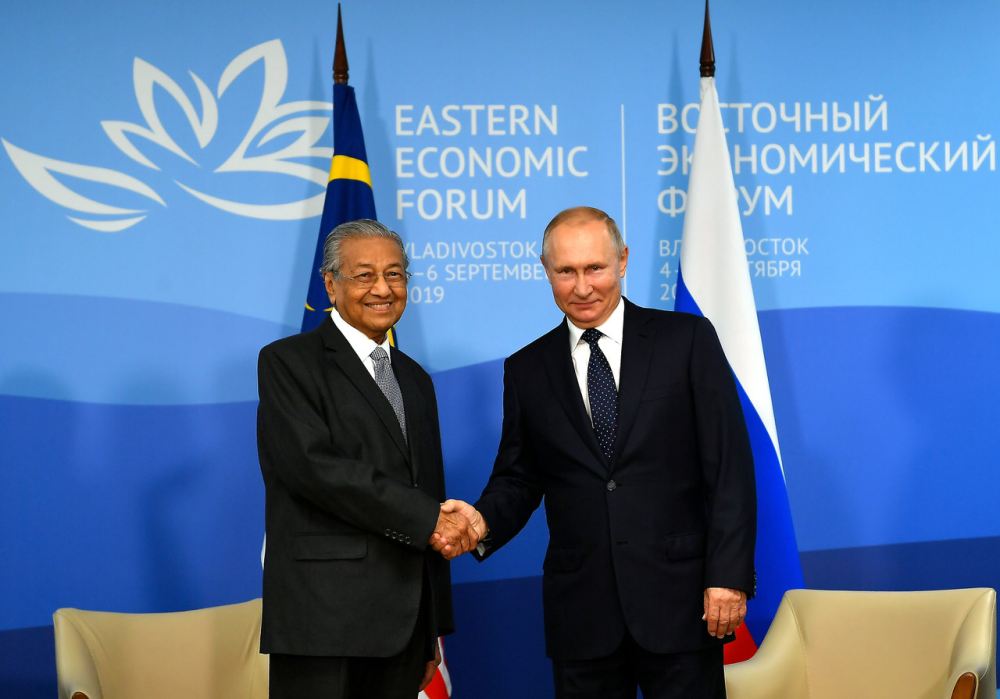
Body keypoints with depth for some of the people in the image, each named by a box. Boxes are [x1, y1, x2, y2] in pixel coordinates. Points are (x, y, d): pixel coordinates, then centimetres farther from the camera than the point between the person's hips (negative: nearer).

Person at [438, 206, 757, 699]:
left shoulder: (687, 340, 0)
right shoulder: (527, 370, 9)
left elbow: (729, 464, -3)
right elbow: (518, 477, 13)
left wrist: (729, 574, -9)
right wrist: (484, 520, -10)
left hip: (677, 597, -2)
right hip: (580, 609, 2)